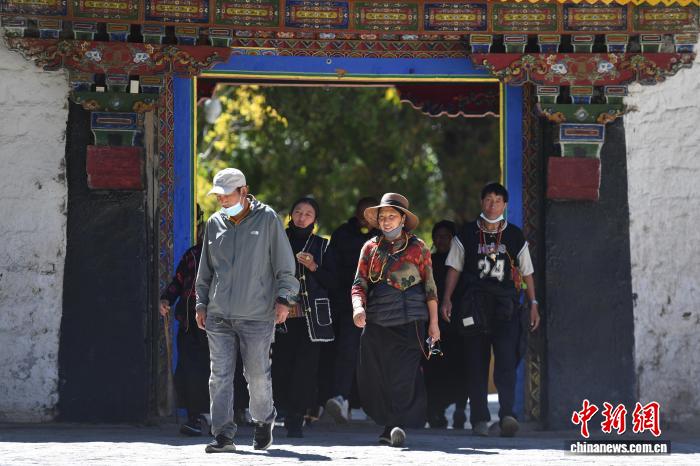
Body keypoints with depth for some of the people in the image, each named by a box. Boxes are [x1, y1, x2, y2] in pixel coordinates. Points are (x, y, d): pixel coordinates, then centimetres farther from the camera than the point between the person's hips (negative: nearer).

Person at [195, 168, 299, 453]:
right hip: (218, 315, 4)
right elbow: (205, 271, 21)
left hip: (256, 315, -3)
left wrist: (284, 298, -6)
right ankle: (223, 435, -3)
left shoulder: (267, 219, 0)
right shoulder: (214, 224, 12)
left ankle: (263, 422, 27)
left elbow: (284, 265, 1)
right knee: (220, 375, -4)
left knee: (257, 374, 3)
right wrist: (201, 303, 16)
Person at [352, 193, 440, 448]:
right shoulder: (371, 247, 13)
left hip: (410, 321, -3)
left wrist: (433, 322, 3)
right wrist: (358, 307, -11)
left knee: (404, 377, -12)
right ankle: (392, 424, 14)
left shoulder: (417, 247, 8)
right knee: (376, 377, 3)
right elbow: (360, 283, 9)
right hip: (376, 322, 3)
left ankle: (395, 427, -13)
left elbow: (429, 286, 8)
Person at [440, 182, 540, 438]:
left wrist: (533, 304, 10)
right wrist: (446, 299, -1)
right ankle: (479, 419, 6)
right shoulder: (466, 235, 9)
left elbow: (526, 272, 15)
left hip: (506, 305, -1)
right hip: (474, 306, 1)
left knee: (506, 360, -15)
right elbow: (454, 268, 9)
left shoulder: (515, 237, 11)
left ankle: (507, 415, -24)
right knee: (476, 364, 1)